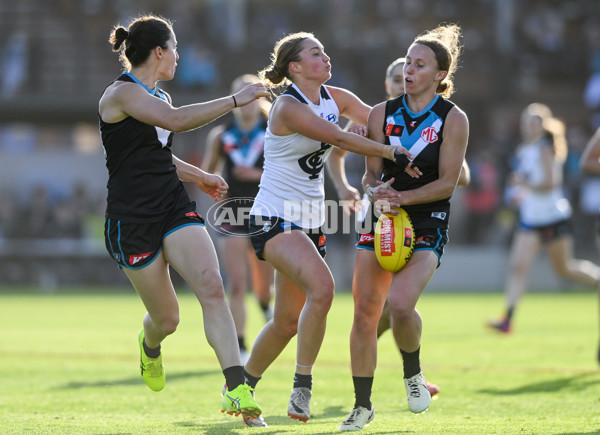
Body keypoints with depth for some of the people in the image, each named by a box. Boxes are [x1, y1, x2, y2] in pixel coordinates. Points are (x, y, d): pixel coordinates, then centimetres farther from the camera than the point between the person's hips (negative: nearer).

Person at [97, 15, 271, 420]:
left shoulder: (158, 96, 15)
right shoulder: (121, 93, -12)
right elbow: (177, 120, -27)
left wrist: (201, 177, 27)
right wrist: (236, 99, -24)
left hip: (175, 208, 7)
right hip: (132, 219, -7)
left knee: (212, 286, -18)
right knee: (167, 318, 2)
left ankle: (237, 389, -25)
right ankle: (150, 344, 41)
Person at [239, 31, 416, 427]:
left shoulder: (335, 98, 6)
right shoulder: (288, 108, -17)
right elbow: (340, 139, -22)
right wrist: (391, 154, -18)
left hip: (310, 223, 8)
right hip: (276, 218, -8)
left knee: (288, 321, 9)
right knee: (322, 286, -30)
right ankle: (302, 385, -19)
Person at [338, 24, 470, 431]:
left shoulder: (453, 119, -5)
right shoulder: (382, 114, 5)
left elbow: (448, 182, -9)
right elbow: (372, 173, 5)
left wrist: (404, 197, -21)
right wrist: (376, 191, -18)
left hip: (428, 222, -4)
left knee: (400, 303, -26)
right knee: (365, 312, -3)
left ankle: (413, 373, 4)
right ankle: (363, 405, 11)